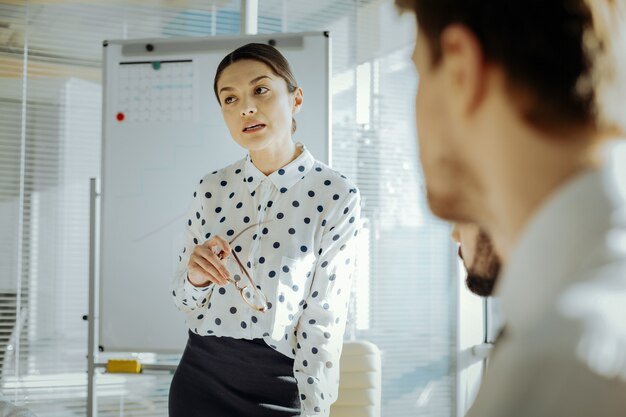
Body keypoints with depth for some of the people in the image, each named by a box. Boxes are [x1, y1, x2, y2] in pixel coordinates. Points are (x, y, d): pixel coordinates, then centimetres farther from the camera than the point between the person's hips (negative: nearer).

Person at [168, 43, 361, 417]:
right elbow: (185, 299, 8)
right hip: (199, 379, 4)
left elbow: (323, 322, -11)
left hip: (277, 387, -3)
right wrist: (195, 278, -13)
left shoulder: (336, 196, -11)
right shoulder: (212, 189, 1)